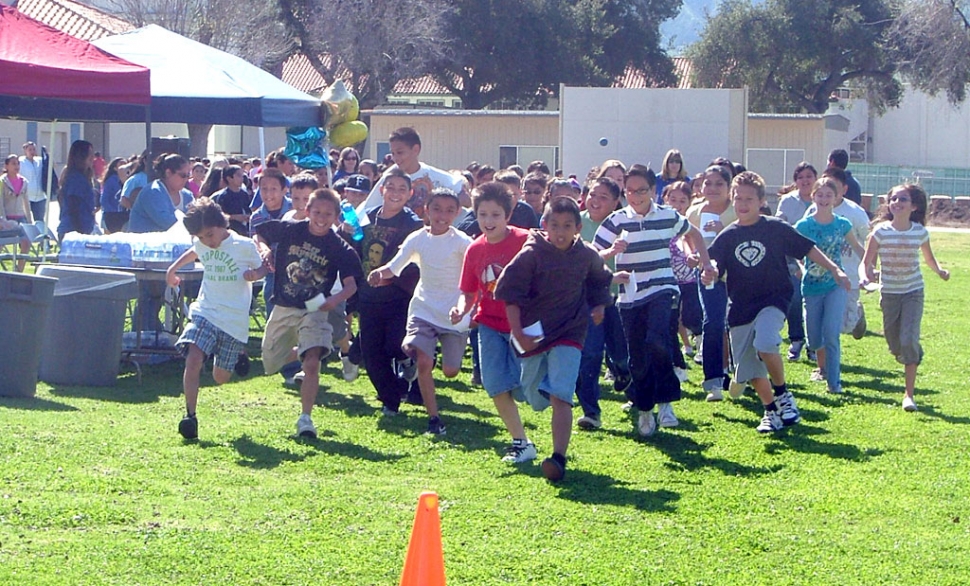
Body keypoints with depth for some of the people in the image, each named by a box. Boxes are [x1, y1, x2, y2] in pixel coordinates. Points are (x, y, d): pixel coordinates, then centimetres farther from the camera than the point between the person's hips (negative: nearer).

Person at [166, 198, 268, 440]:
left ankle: (238, 354, 40)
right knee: (193, 360, -21)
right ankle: (190, 416, -16)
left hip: (234, 320, -2)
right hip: (204, 312, 3)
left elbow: (263, 267, 5)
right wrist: (173, 269, 31)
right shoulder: (201, 246, 5)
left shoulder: (244, 246, -8)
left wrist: (256, 273, -16)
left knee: (220, 378, 6)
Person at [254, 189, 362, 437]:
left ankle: (305, 418, -16)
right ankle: (300, 351, 47)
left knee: (312, 364, -24)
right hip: (283, 309, 3)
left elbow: (351, 284, -13)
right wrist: (264, 249, -11)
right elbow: (258, 234, 11)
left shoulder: (340, 248, -9)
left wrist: (335, 299, -34)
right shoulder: (289, 230, -4)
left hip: (314, 312, -3)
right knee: (271, 365, 14)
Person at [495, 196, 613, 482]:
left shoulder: (587, 256, -1)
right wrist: (518, 332, -17)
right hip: (534, 336, 0)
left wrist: (599, 306, 14)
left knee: (560, 397, -17)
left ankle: (559, 458, -25)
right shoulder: (532, 253, -10)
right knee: (536, 399, 13)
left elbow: (600, 280, 23)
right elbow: (509, 291, -12)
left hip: (569, 333, 0)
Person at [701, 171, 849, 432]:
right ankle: (771, 411, 25)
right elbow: (714, 270, -2)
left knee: (765, 345, -29)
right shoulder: (727, 237, 2)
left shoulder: (776, 228, -2)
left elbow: (808, 249, 6)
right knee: (751, 369, 4)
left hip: (774, 300, -4)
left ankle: (783, 396, -6)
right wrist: (708, 276, -25)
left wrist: (835, 270, 2)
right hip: (741, 307, 4)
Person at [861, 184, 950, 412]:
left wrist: (939, 271, -11)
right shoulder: (881, 232, -10)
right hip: (889, 293, 1)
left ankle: (909, 394, -11)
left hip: (913, 292, -1)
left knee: (908, 340, -18)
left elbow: (928, 258, 10)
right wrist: (868, 273, -28)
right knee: (895, 347, 10)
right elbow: (867, 261, -6)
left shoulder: (920, 232, -5)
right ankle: (914, 359, 48)